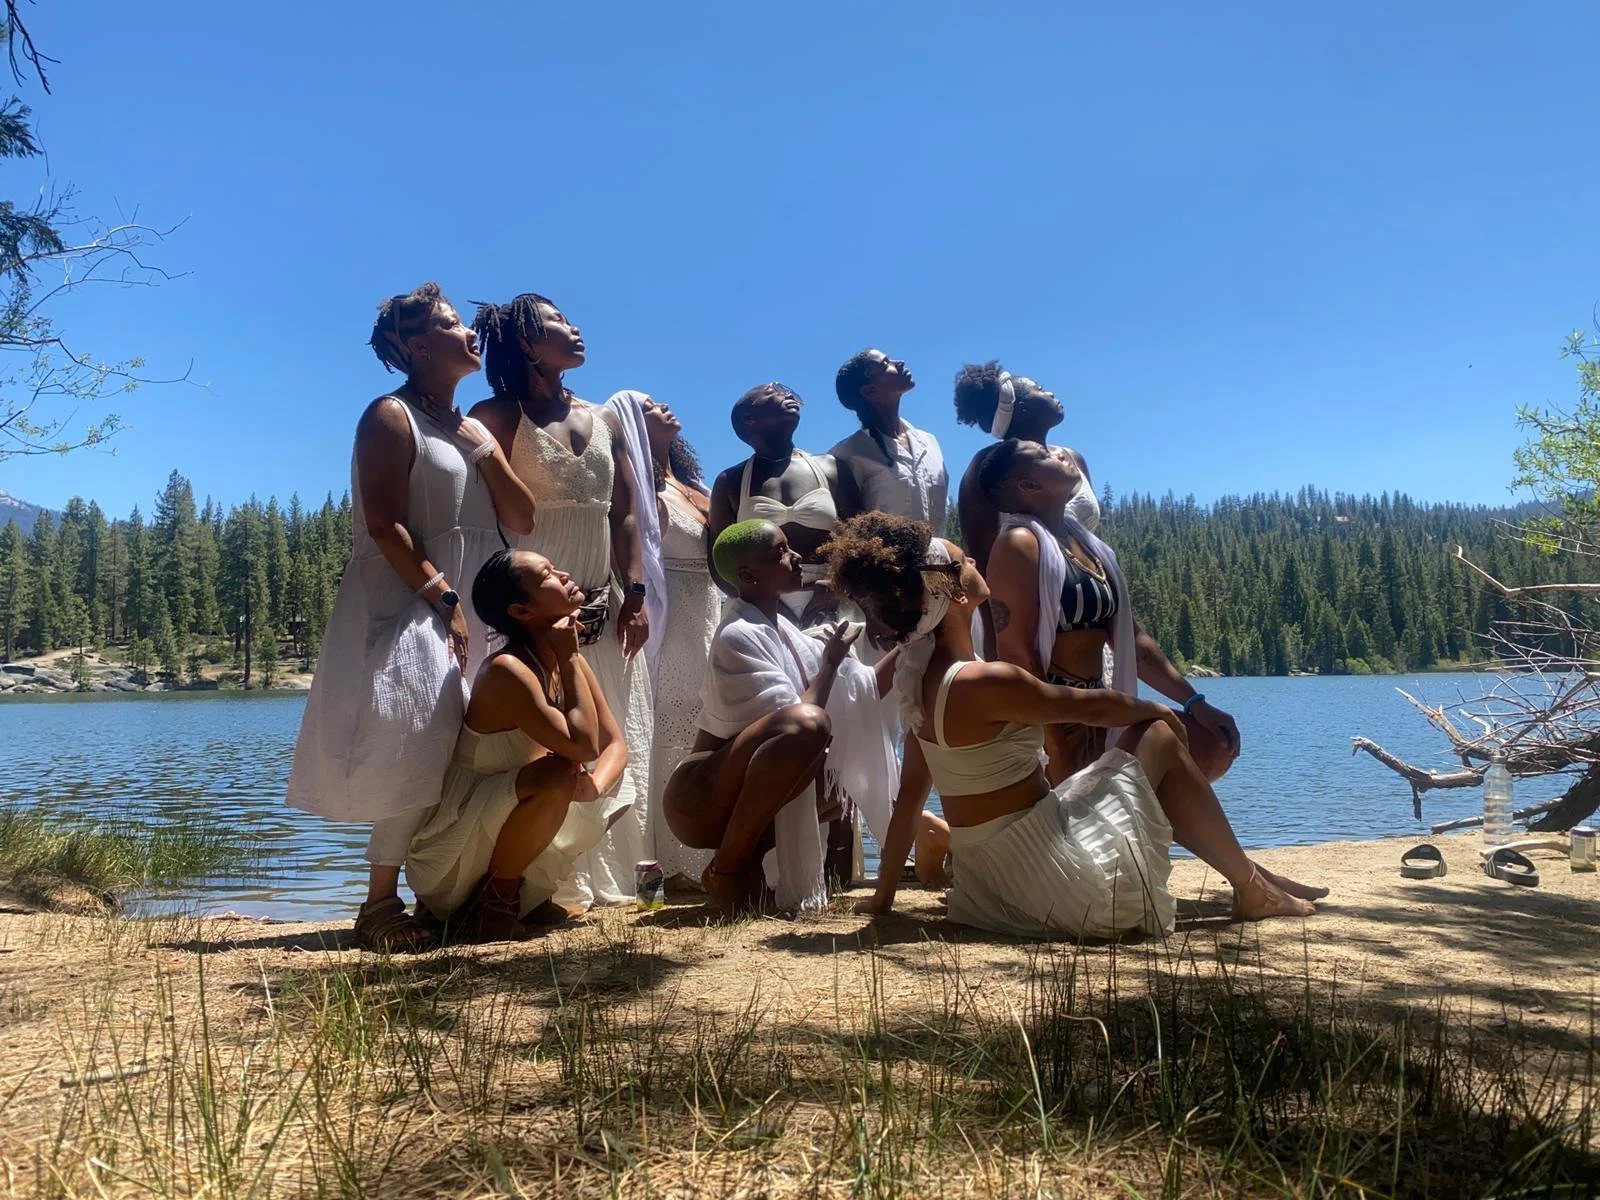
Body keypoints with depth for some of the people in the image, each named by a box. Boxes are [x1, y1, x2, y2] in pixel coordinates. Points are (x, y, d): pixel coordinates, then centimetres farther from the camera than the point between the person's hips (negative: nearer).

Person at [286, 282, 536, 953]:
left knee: (451, 758, 6)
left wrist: (486, 449, -1)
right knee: (415, 751, -14)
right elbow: (384, 526, -15)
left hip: (472, 613, 8)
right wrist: (443, 600, -19)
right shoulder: (391, 417, -4)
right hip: (403, 609, -8)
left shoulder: (472, 429, 19)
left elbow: (521, 522, 11)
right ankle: (380, 907, -6)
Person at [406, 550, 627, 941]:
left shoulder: (569, 662, 2)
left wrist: (594, 784, -22)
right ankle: (493, 906, -12)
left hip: (494, 831, 9)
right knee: (558, 774, -29)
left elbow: (615, 744, 0)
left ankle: (506, 894, 9)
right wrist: (569, 658, -21)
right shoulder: (507, 671, -23)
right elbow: (583, 746, -30)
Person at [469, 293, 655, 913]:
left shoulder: (603, 419, 18)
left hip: (603, 608, 6)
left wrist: (635, 592, 4)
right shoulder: (500, 417, 1)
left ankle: (601, 876, 14)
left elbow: (625, 513, 15)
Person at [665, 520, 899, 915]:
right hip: (699, 799, -9)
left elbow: (863, 690, 12)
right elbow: (794, 720, -22)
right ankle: (729, 868, -18)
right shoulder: (739, 636, -15)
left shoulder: (783, 629, 10)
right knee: (807, 723, -30)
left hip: (739, 799, 9)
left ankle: (749, 855, 7)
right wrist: (831, 660, -12)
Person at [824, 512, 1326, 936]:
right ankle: (1252, 889, 21)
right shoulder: (983, 682, -26)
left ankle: (1251, 874, 34)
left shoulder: (917, 673, 0)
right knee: (1159, 735, 6)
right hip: (1071, 887, -9)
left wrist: (884, 893, 14)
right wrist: (1157, 708, 8)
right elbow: (1093, 707, -12)